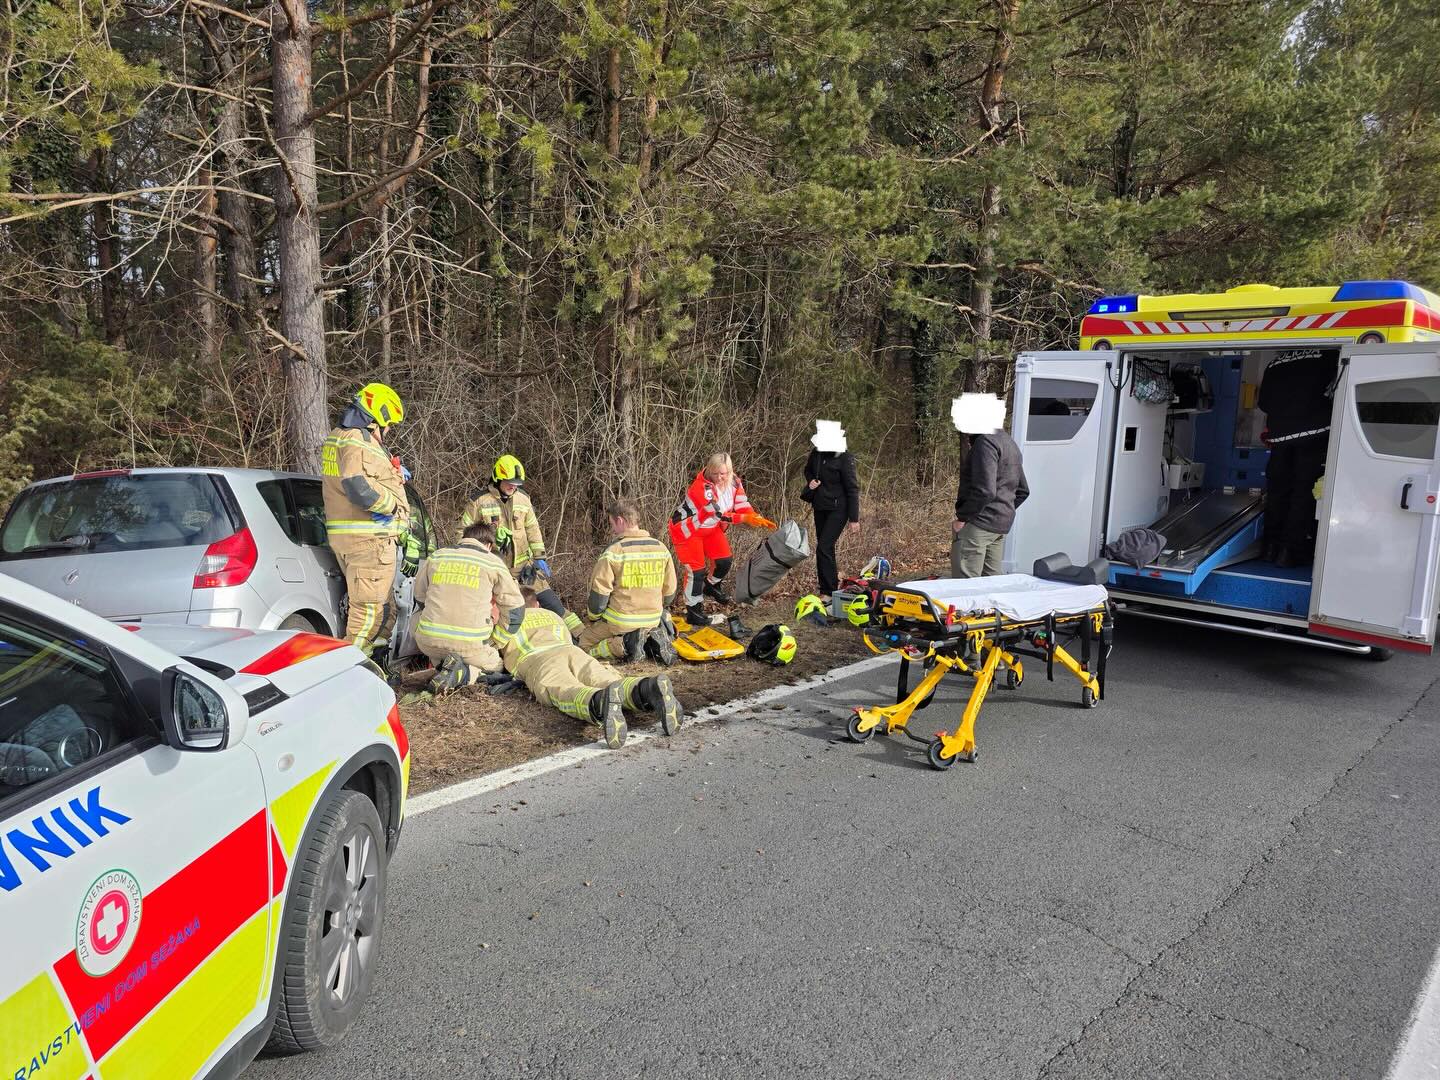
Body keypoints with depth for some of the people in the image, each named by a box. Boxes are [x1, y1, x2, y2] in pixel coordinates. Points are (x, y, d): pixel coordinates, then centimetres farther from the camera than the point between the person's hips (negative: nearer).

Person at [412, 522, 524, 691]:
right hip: (470, 644, -3)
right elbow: (515, 608, 8)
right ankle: (462, 673, -8)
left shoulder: (436, 557, 13)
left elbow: (419, 597, 25)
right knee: (496, 665, 24)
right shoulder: (493, 562, 5)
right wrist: (496, 642, 20)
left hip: (428, 640, 3)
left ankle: (440, 664, 7)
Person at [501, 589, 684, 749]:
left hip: (536, 660, -3)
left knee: (570, 694, -33)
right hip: (574, 651, 3)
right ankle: (648, 690, -55)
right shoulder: (552, 615, 43)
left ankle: (602, 702, -67)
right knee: (612, 683, -22)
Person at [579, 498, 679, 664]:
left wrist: (593, 618, 7)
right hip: (652, 622, 5)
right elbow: (669, 592, 7)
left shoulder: (612, 552, -16)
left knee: (585, 643, 16)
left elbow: (599, 594, -12)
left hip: (620, 623, -5)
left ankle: (624, 646, -10)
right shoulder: (661, 548, 0)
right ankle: (652, 641, 1)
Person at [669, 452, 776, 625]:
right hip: (686, 529, -7)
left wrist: (758, 519, -28)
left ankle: (711, 586, 38)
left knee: (724, 560, 8)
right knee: (696, 569, -8)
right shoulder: (701, 487, -34)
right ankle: (693, 608, 9)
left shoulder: (734, 482, -11)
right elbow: (719, 514, -37)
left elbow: (742, 505, -11)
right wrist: (744, 519, -42)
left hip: (710, 528, 7)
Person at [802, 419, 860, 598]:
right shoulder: (816, 453, 0)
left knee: (823, 547, -13)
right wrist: (810, 481, -2)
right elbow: (808, 470, 22)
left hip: (837, 509, -7)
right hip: (820, 506, 7)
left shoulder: (844, 457, -18)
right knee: (826, 548, 15)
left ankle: (828, 592, -6)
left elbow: (852, 488, -15)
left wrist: (854, 518, -15)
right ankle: (834, 577, 32)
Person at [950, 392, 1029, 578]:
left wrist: (962, 516, -15)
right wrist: (1005, 511, 19)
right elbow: (1023, 491, 22)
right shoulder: (1009, 443, 18)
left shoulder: (985, 443, -15)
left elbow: (984, 491, -24)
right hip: (1002, 524, 10)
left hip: (978, 523, -10)